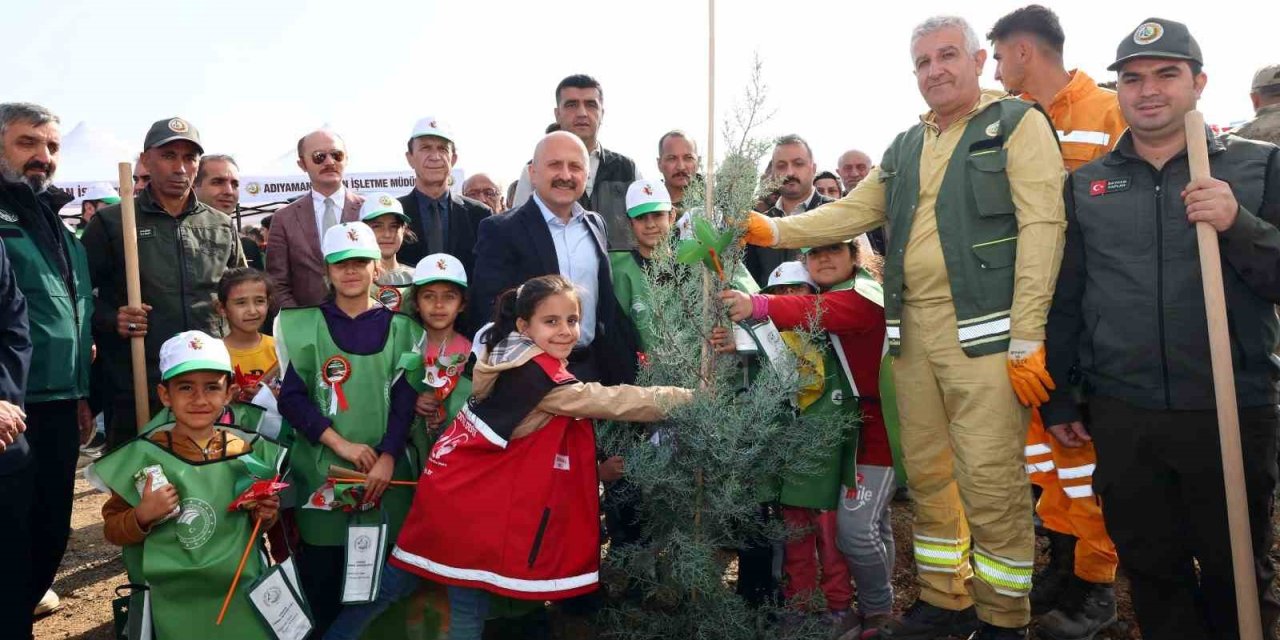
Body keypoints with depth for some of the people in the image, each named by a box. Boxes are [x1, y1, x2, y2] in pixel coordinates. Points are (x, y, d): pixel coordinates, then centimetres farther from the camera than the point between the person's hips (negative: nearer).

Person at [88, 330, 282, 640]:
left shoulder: (250, 451, -2)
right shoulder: (142, 456, -9)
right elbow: (112, 529, -1)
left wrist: (264, 515, -8)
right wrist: (142, 516, -19)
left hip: (242, 595, 2)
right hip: (173, 603, -2)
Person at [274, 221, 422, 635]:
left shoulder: (400, 327, 6)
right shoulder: (306, 325, 4)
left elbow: (405, 399, 2)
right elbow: (291, 397, -2)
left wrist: (387, 458, -9)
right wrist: (341, 444, -11)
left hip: (384, 470, 1)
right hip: (320, 469, -1)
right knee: (320, 577, 3)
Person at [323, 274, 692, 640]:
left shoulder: (525, 364, 7)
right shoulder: (537, 376, -23)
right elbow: (614, 401, -22)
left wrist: (600, 465, 6)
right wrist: (690, 397, -16)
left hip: (467, 491, 9)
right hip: (464, 499, -9)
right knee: (468, 607, 4)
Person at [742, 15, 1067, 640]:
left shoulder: (1017, 123, -1)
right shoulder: (906, 147, 19)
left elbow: (1041, 226, -10)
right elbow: (851, 212, 18)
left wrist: (1027, 338, -16)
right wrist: (774, 230, 3)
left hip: (984, 328, -6)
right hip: (912, 329, 6)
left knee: (990, 481, -5)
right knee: (926, 474, 12)